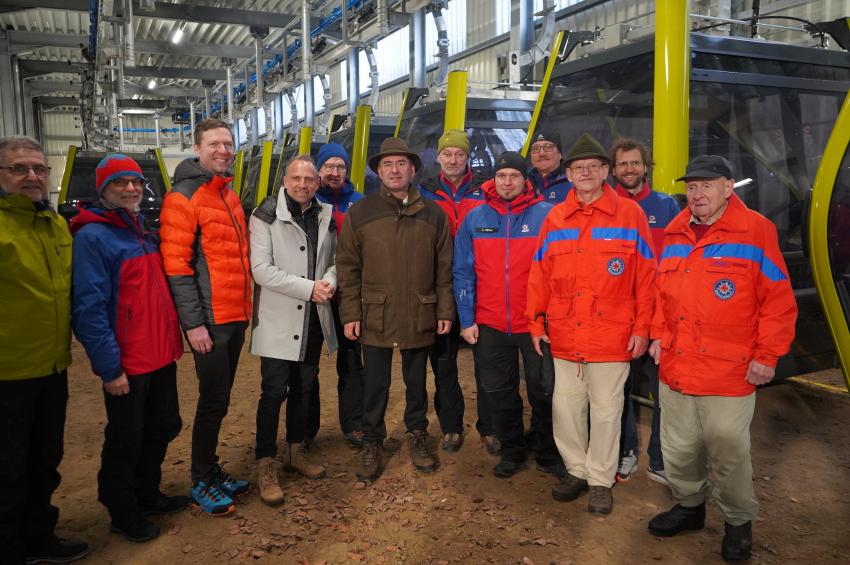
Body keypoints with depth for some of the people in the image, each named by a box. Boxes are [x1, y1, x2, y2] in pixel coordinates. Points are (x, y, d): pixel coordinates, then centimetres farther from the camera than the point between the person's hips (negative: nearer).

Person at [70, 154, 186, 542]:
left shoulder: (142, 231, 12)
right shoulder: (92, 237, -14)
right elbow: (89, 309, -19)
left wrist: (171, 340, 13)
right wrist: (109, 367, -20)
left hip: (161, 355, 8)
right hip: (126, 364, -8)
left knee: (161, 429, 19)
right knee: (125, 441, 7)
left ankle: (147, 496, 38)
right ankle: (123, 515, 26)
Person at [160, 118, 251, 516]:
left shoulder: (229, 196, 15)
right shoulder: (183, 198, -11)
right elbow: (176, 266, -16)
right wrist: (193, 322, -18)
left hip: (235, 316, 8)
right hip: (209, 320, -8)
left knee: (219, 398, 16)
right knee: (214, 401, -1)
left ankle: (211, 471, 30)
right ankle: (201, 484, 16)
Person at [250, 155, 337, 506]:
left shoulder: (325, 216, 8)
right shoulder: (266, 215, -7)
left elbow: (334, 260, 14)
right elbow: (261, 269, -15)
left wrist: (329, 282, -9)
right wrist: (309, 288, -18)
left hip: (314, 319, 5)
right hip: (278, 320, -5)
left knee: (305, 388, 15)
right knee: (274, 392, -5)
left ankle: (296, 453, 31)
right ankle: (266, 467, 8)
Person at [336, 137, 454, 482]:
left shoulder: (433, 214, 4)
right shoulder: (359, 213, 0)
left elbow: (444, 268, 6)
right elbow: (348, 268, 0)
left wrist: (445, 311, 2)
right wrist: (350, 314, -4)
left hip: (420, 317, 1)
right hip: (375, 317, -1)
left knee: (416, 382, 15)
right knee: (375, 385, 9)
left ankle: (417, 435, 34)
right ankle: (372, 443, 26)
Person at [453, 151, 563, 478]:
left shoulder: (547, 215, -6)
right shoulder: (476, 219, 2)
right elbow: (463, 273, 3)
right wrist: (467, 319, -1)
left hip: (536, 324, -2)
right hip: (489, 325, 3)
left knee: (543, 393, 11)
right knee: (500, 393, 15)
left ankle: (548, 454, 31)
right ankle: (511, 452, 34)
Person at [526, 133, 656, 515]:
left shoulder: (630, 215, -2)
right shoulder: (555, 219, 6)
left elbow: (646, 276, -3)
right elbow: (539, 275, 8)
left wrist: (642, 327, -5)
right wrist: (536, 322, 5)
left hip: (612, 336, -3)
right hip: (564, 336, 3)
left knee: (606, 409, 8)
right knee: (565, 406, 12)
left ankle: (601, 480, 25)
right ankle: (576, 470, 31)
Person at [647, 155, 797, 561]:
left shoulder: (756, 231, -8)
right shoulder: (675, 233, 9)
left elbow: (778, 301, -7)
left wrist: (767, 355, -8)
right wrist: (659, 335, 10)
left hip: (729, 375, -5)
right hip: (675, 369, 5)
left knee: (728, 454, 6)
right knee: (678, 450, 16)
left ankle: (738, 522, 29)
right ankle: (689, 506, 38)